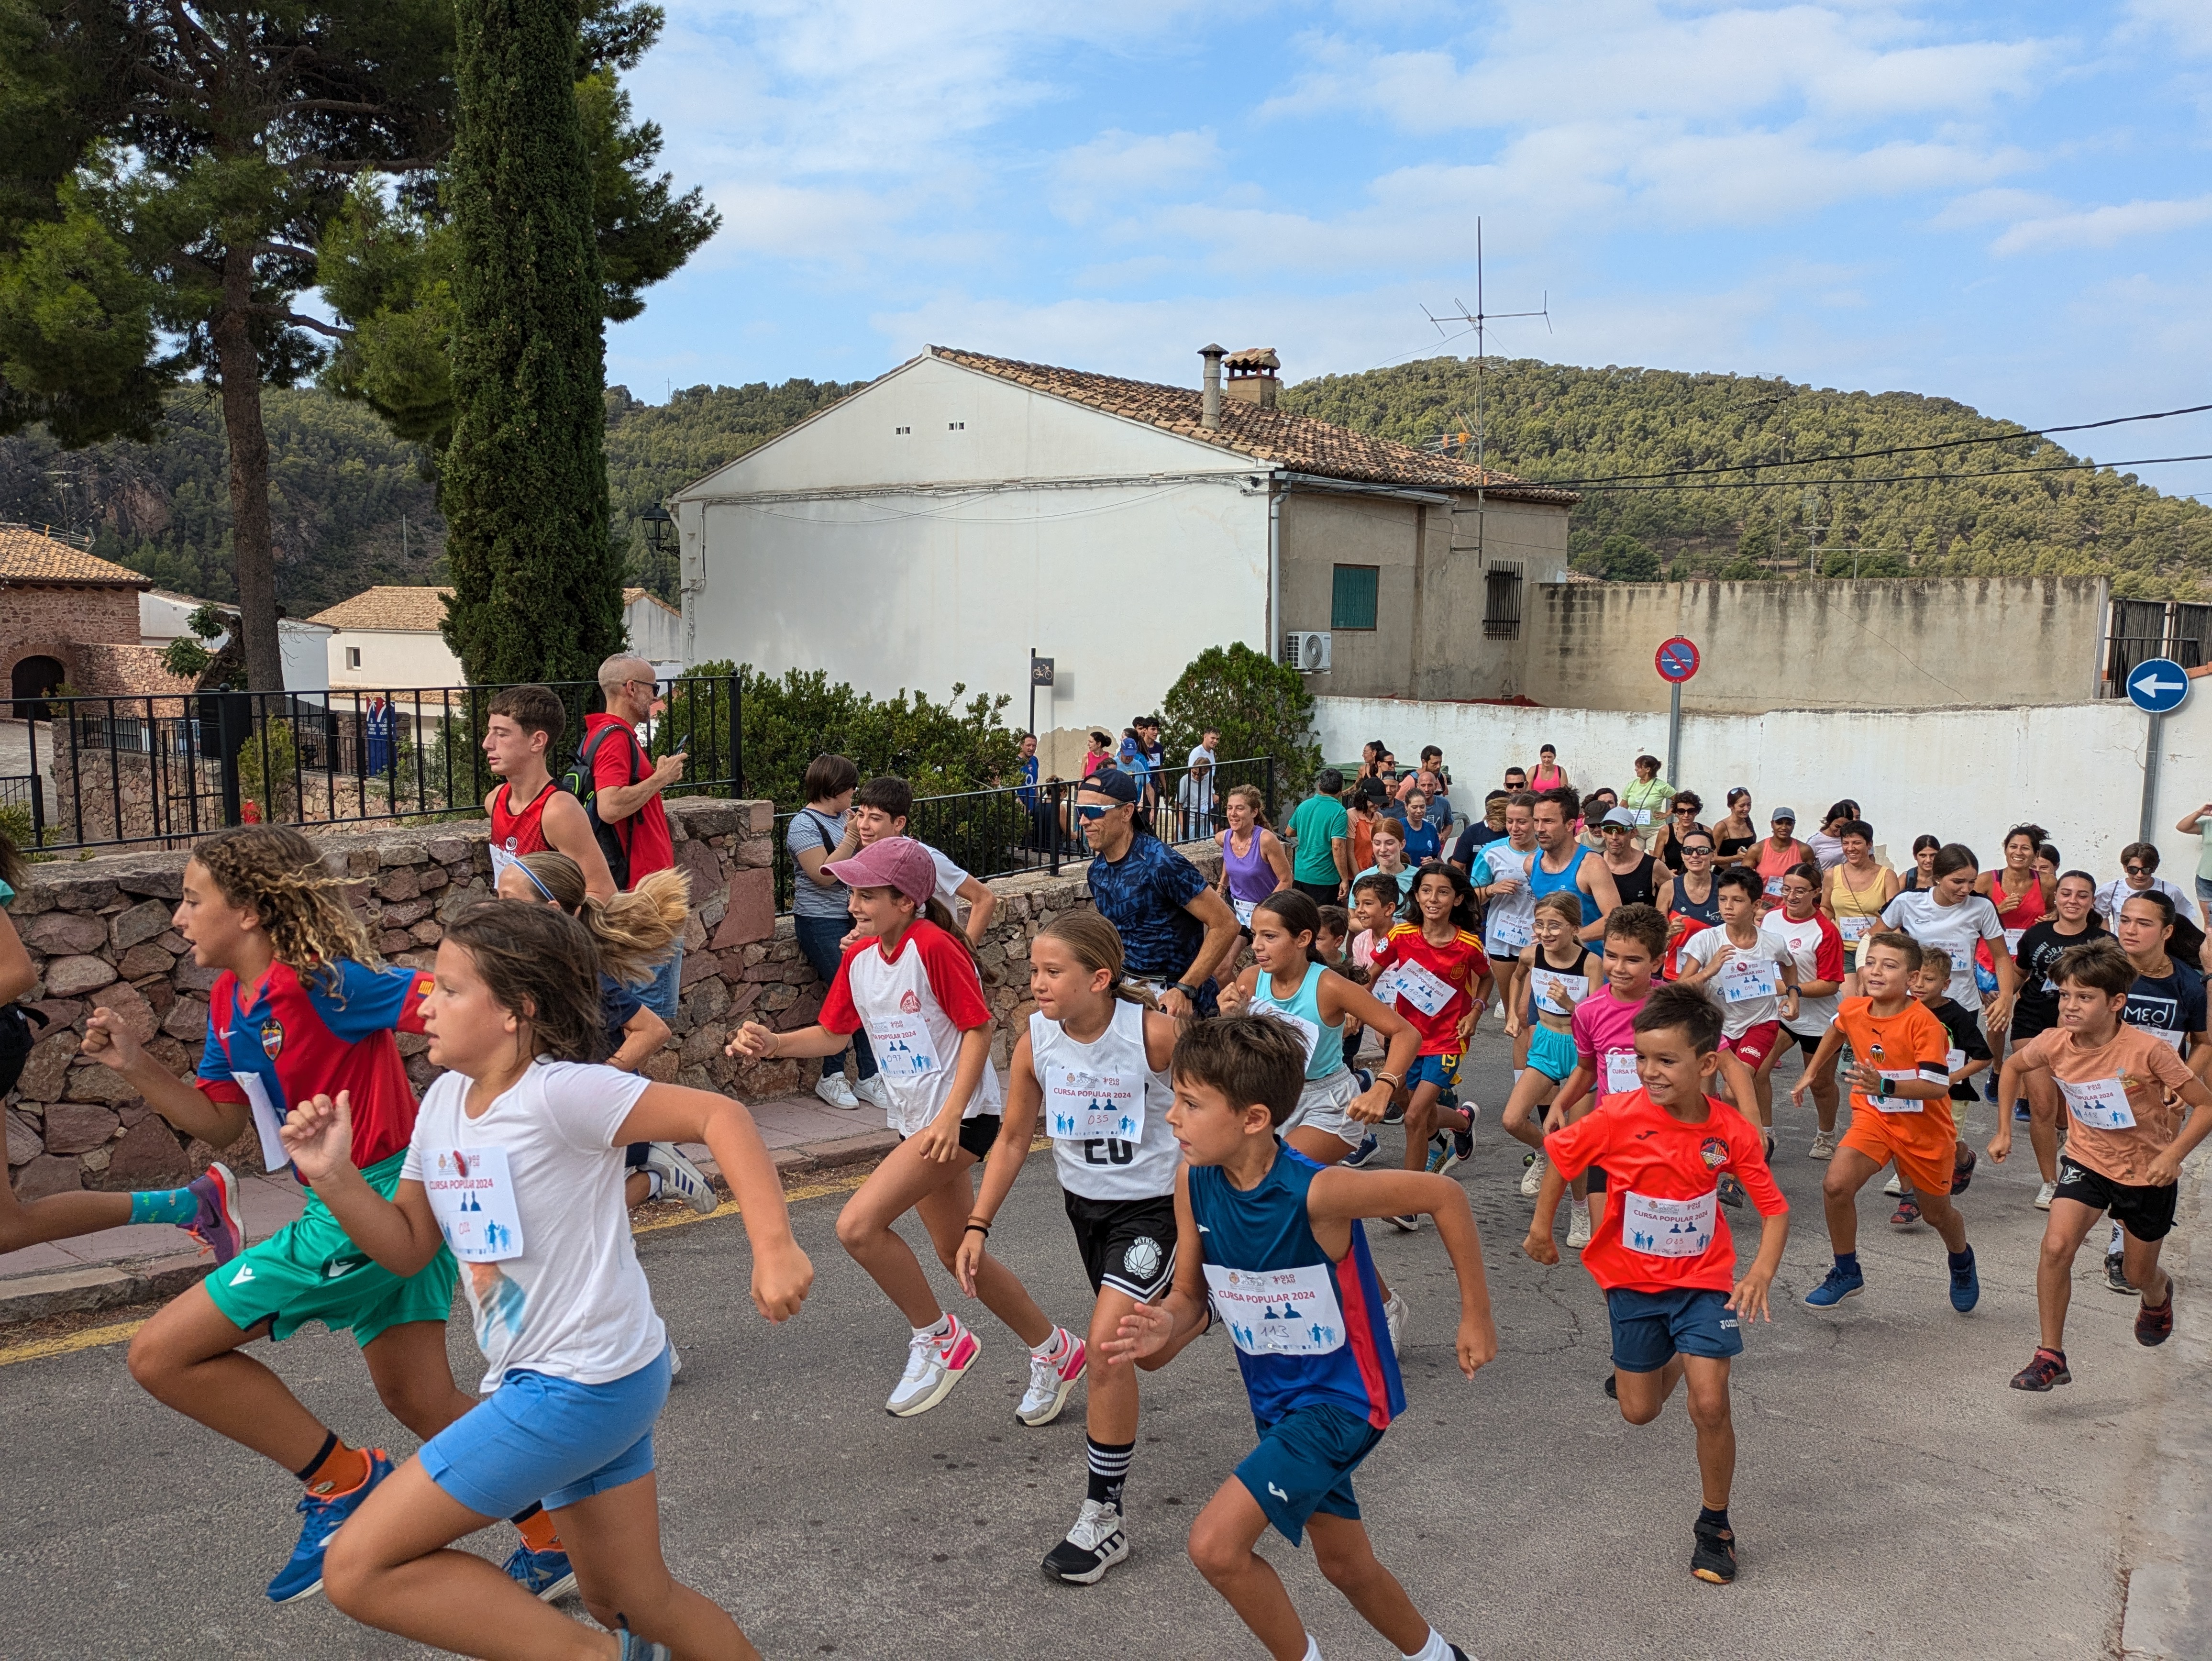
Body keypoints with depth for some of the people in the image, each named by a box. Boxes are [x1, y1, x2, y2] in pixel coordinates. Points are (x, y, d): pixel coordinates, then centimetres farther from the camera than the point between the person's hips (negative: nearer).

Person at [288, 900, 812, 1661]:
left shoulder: (560, 1092, -19)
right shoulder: (444, 1102, 7)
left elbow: (719, 1115, -23)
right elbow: (408, 1248, 12)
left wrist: (775, 1247, -31)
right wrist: (335, 1177, -3)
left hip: (581, 1385, -9)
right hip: (540, 1379, 9)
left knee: (359, 1568, -7)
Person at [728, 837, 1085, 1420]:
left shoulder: (934, 947, -18)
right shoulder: (859, 957, 5)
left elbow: (979, 1029, -16)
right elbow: (832, 1033, 14)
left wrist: (950, 1116, -22)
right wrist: (772, 1044, -3)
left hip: (961, 1118, -9)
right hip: (916, 1123, 9)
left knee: (858, 1224, -19)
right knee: (958, 1255, 15)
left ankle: (937, 1338, 1)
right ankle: (1056, 1351, 32)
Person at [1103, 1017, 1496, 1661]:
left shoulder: (1315, 1192, -31)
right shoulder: (1193, 1183, -13)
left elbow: (1445, 1196, -20)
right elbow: (1191, 1295, -1)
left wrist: (1476, 1316, -11)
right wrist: (1166, 1328, -25)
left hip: (1340, 1397, -7)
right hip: (1278, 1399, 7)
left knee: (1216, 1544, -17)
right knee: (1344, 1563, 23)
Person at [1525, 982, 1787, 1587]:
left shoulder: (1731, 1132, -17)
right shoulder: (1619, 1117, -20)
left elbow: (1775, 1209, -11)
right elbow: (1560, 1154, -3)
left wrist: (1761, 1274, -27)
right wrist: (1542, 1227, 3)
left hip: (1704, 1280, -1)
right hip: (1633, 1281, 1)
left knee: (1710, 1406, -11)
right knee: (1639, 1412, 10)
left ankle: (1715, 1525, 13)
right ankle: (1676, 1363, 46)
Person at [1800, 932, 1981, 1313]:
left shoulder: (1924, 1023, -26)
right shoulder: (1852, 1010, -10)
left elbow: (1938, 1086, -31)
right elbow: (1838, 1032, 16)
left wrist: (1885, 1086, -44)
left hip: (1925, 1127, -3)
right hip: (1874, 1117, 3)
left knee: (1937, 1213, 16)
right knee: (1835, 1185, -20)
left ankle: (1962, 1262, 53)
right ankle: (1846, 1272, 1)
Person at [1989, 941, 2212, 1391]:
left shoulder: (2147, 1051, -28)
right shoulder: (2054, 1044, -17)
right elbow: (2012, 1066, 6)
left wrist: (2172, 1156, -29)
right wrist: (2004, 1130, 3)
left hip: (2149, 1171, -2)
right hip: (2087, 1160, 2)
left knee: (2138, 1275, 16)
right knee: (2056, 1245, -20)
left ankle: (2158, 1295, 55)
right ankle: (2050, 1355, -8)